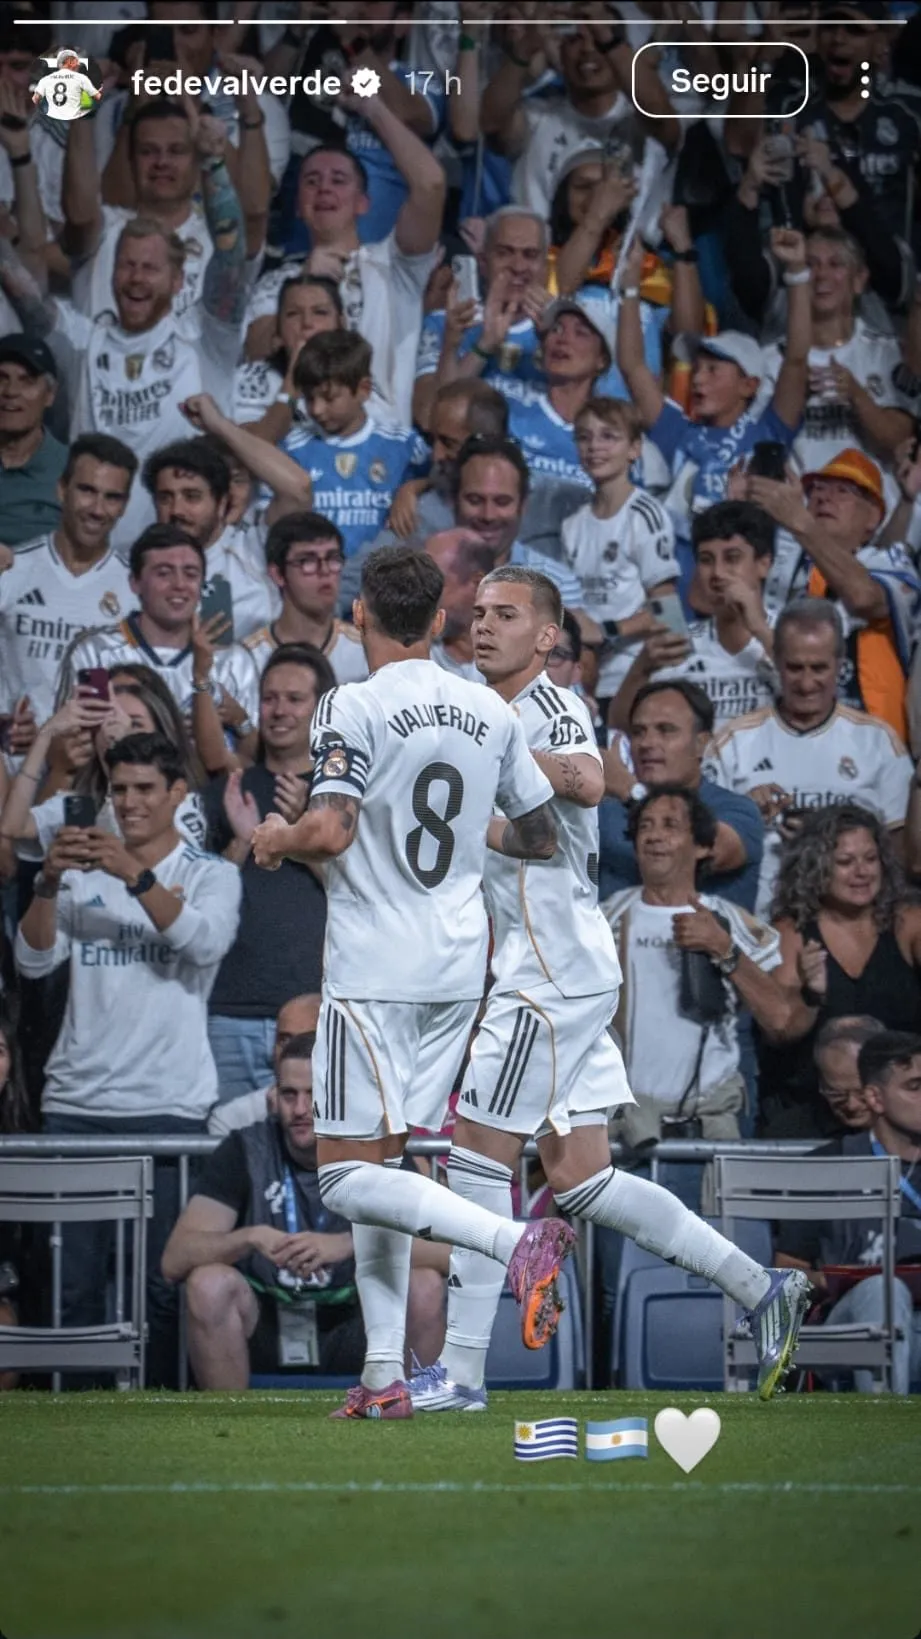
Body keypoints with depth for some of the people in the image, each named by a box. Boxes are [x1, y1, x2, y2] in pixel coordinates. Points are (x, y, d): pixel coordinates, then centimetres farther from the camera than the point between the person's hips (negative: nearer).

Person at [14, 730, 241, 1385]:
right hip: (76, 1102, 3)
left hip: (168, 1104, -3)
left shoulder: (211, 875, 6)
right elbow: (34, 959, 3)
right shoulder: (83, 871, 14)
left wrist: (135, 876, -26)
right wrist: (49, 883, -14)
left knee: (165, 1281, -5)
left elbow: (205, 943, -15)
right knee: (73, 1281, 0)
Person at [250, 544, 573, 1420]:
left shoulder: (352, 708, -11)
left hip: (373, 969, -7)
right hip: (458, 966, 7)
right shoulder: (491, 713, 7)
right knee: (381, 1166, 13)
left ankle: (516, 1242, -27)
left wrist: (278, 838, 0)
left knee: (350, 1174, -6)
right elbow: (540, 837, 14)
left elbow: (330, 830, -22)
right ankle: (385, 1374, 8)